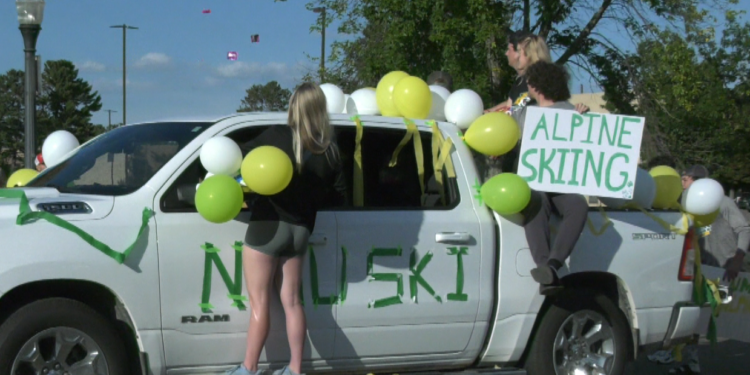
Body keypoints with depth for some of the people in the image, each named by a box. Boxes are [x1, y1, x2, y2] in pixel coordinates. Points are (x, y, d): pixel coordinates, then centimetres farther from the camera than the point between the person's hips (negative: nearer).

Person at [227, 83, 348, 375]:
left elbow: (242, 155, -4)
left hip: (267, 226, -4)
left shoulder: (279, 137, -12)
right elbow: (340, 197, 5)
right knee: (291, 302, 14)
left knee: (259, 302, 1)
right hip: (300, 230, 5)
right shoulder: (330, 150, 0)